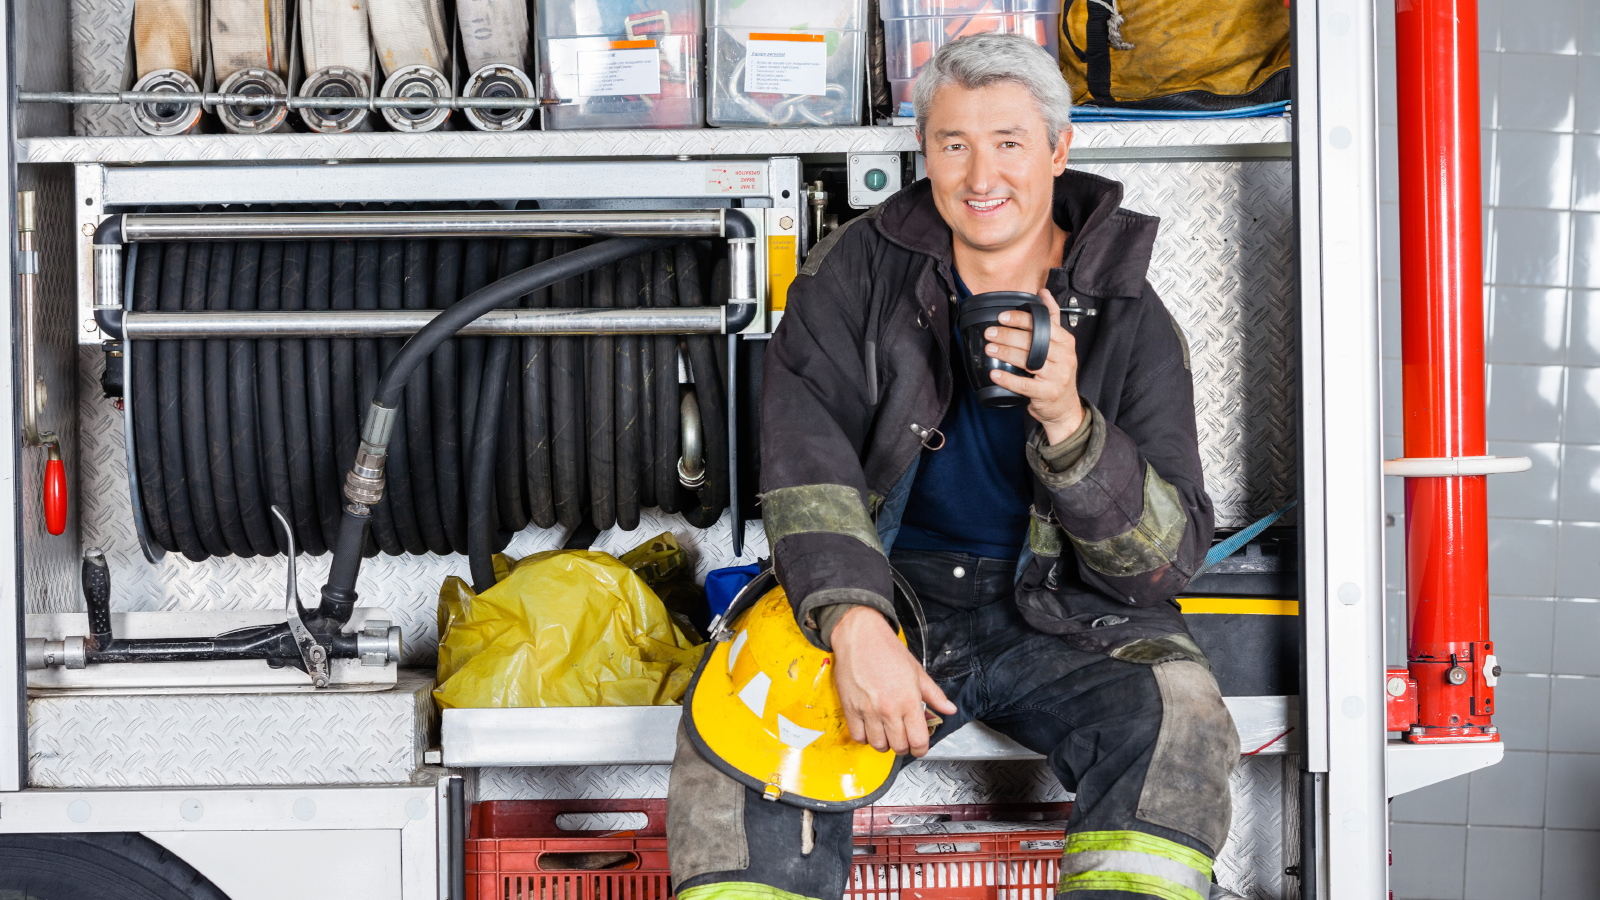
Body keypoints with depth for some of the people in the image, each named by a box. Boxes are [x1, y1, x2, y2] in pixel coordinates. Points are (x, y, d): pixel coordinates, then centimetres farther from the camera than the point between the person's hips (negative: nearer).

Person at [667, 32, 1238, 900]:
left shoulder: (1132, 322, -1)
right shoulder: (859, 268, 1)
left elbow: (1169, 557, -7)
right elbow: (804, 457, -12)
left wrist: (1067, 422, -26)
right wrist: (856, 626, -29)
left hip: (1067, 618, 0)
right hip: (888, 594, 0)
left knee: (1178, 719, -30)